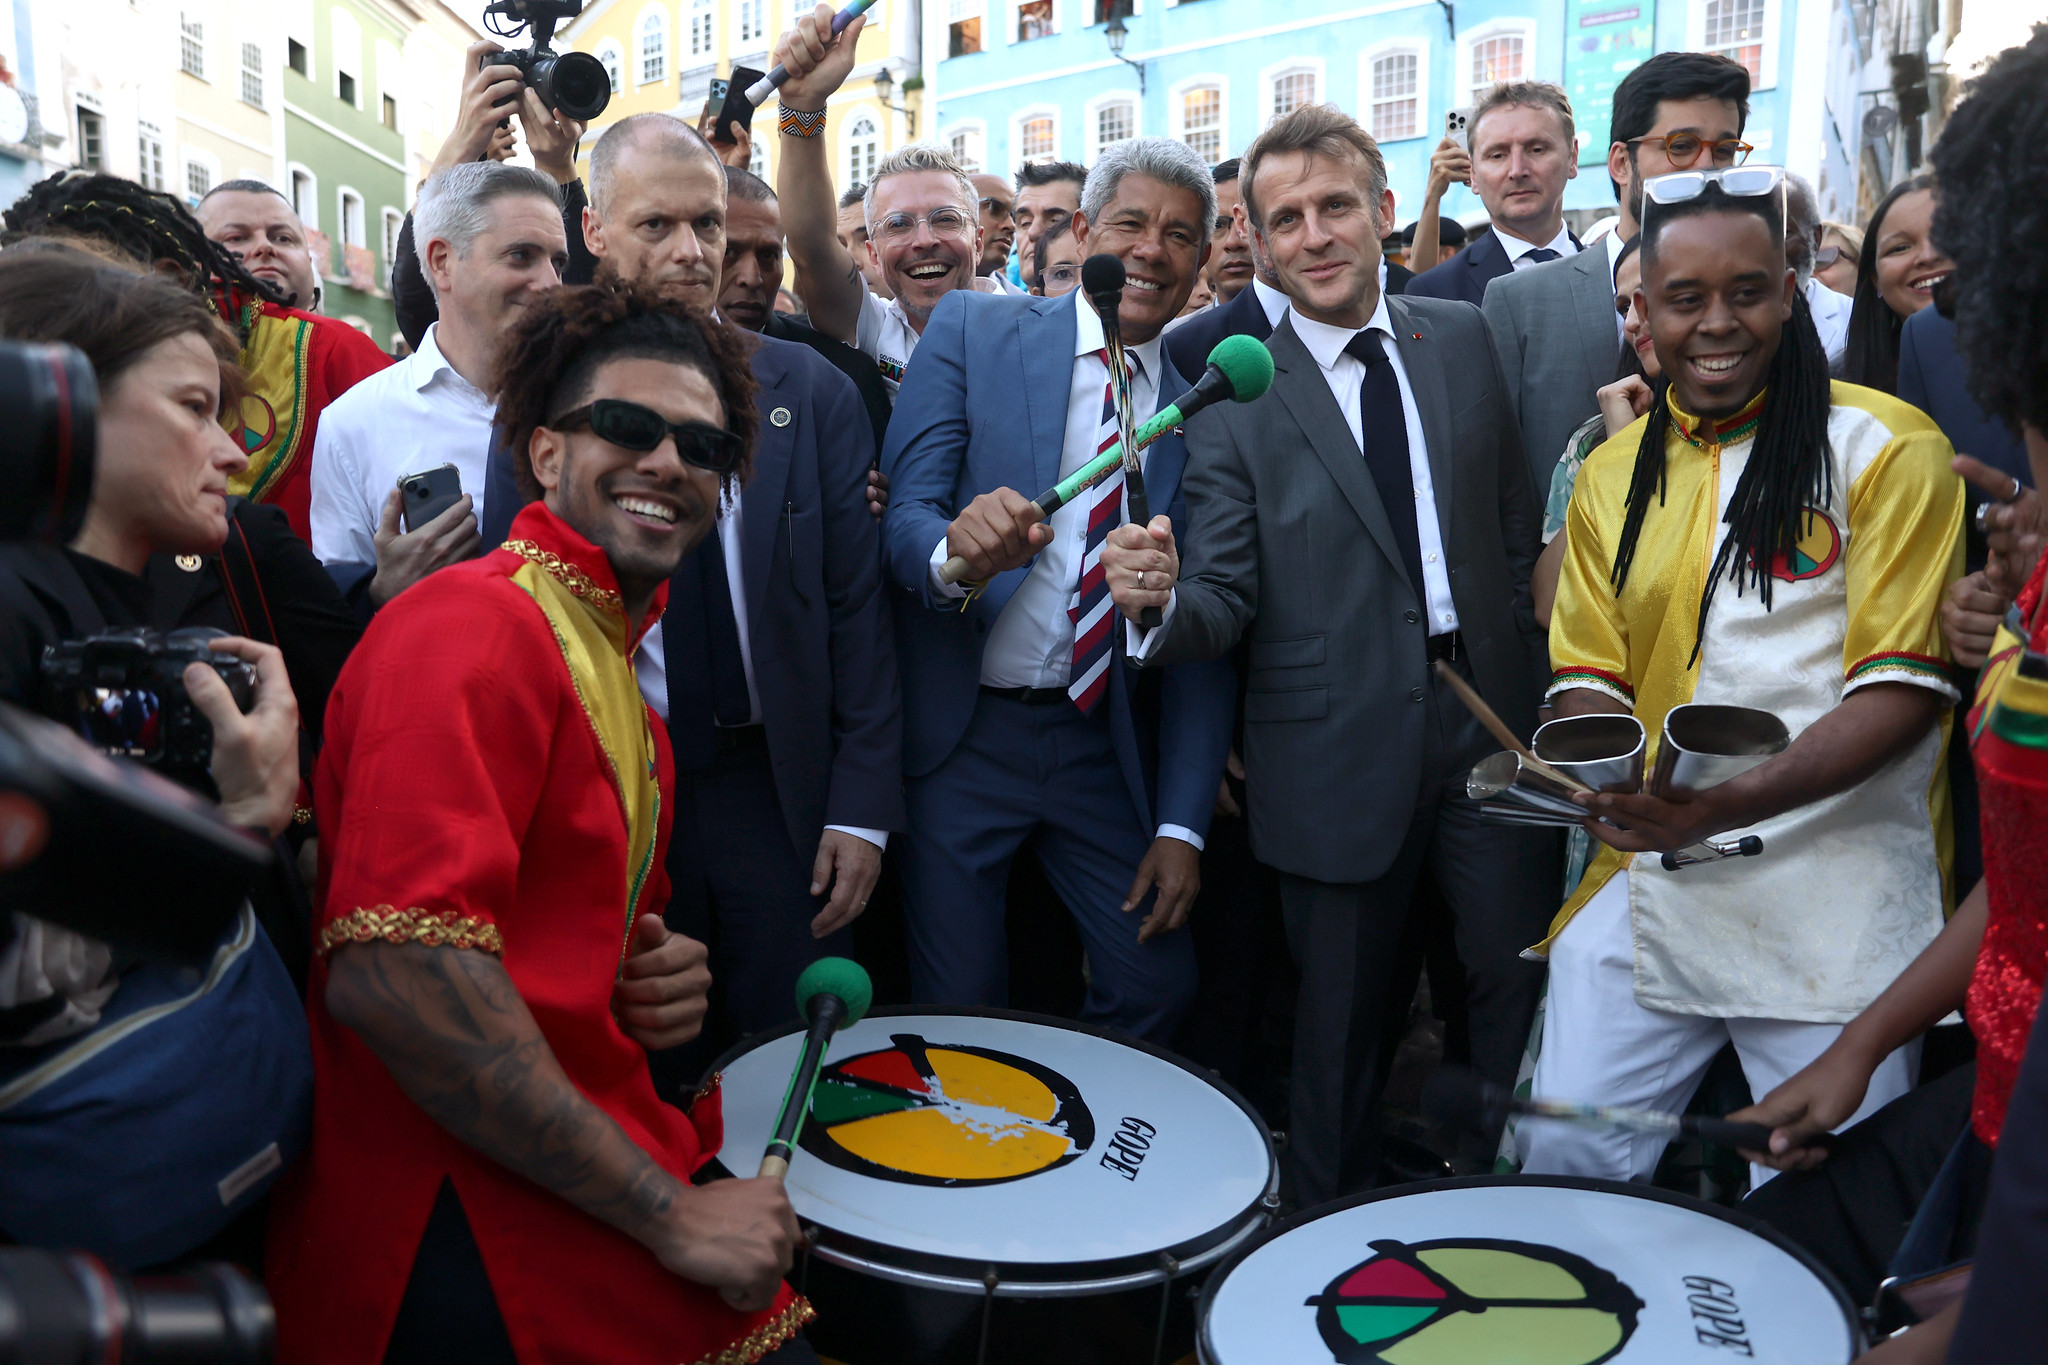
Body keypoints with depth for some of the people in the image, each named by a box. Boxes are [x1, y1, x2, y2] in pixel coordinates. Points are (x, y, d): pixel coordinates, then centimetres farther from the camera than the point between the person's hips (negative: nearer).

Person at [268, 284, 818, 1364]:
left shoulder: (611, 659, 13)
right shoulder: (476, 627, -15)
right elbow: (394, 970, -26)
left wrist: (660, 972, 1)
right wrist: (666, 1211, -20)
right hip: (472, 1240, -8)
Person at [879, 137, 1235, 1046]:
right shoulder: (971, 331, -1)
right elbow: (905, 511, -10)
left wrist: (1182, 826, -2)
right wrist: (956, 551, -35)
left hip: (1105, 748, 3)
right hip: (958, 735, -2)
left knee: (1157, 986, 8)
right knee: (958, 1015, 5)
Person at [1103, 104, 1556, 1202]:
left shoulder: (1464, 340, 5)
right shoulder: (1232, 396, -7)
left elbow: (1516, 521, 13)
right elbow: (1225, 601, -10)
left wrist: (1525, 668, 7)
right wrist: (1163, 597, -32)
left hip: (1490, 726, 3)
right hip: (1338, 755, -3)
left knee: (1522, 986, 11)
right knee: (1340, 1022, 10)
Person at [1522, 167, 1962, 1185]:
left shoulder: (1887, 449, -3)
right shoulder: (1611, 473, 12)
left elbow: (1903, 684, -9)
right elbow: (1588, 673, 11)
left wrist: (1732, 804, -22)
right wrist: (1603, 778, -11)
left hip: (1835, 901, -3)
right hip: (1644, 885, 4)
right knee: (1563, 1157, 7)